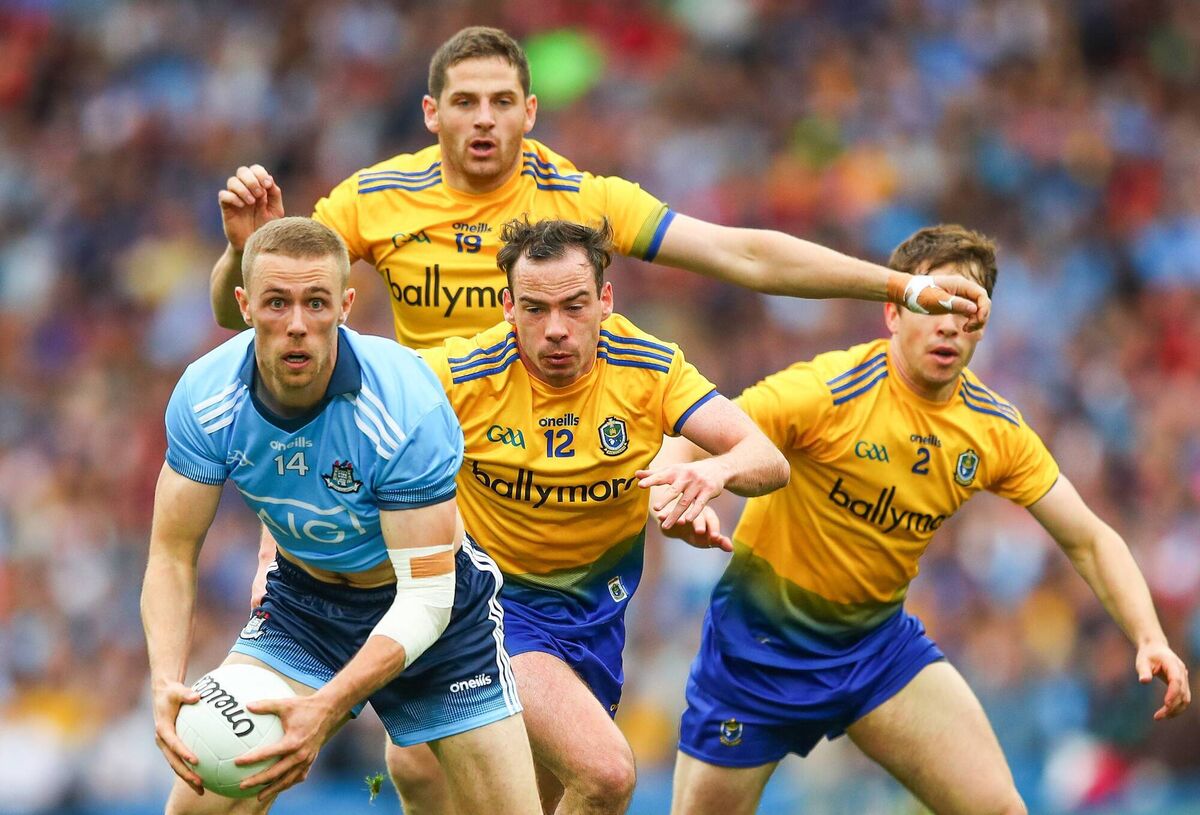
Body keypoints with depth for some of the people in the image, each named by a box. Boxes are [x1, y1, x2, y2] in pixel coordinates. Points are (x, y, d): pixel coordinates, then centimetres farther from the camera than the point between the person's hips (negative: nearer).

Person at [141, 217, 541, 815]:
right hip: (303, 602, 2)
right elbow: (172, 554, -12)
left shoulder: (408, 406, -31)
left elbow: (425, 598, -31)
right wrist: (166, 681, -30)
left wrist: (326, 708, -44)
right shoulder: (205, 399, -20)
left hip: (442, 613, -2)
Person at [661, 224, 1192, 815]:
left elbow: (1089, 541, 2)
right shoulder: (828, 391, -22)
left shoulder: (995, 429, -6)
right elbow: (684, 445, -26)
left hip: (879, 637, 4)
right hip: (763, 641, -4)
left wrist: (1150, 639, -14)